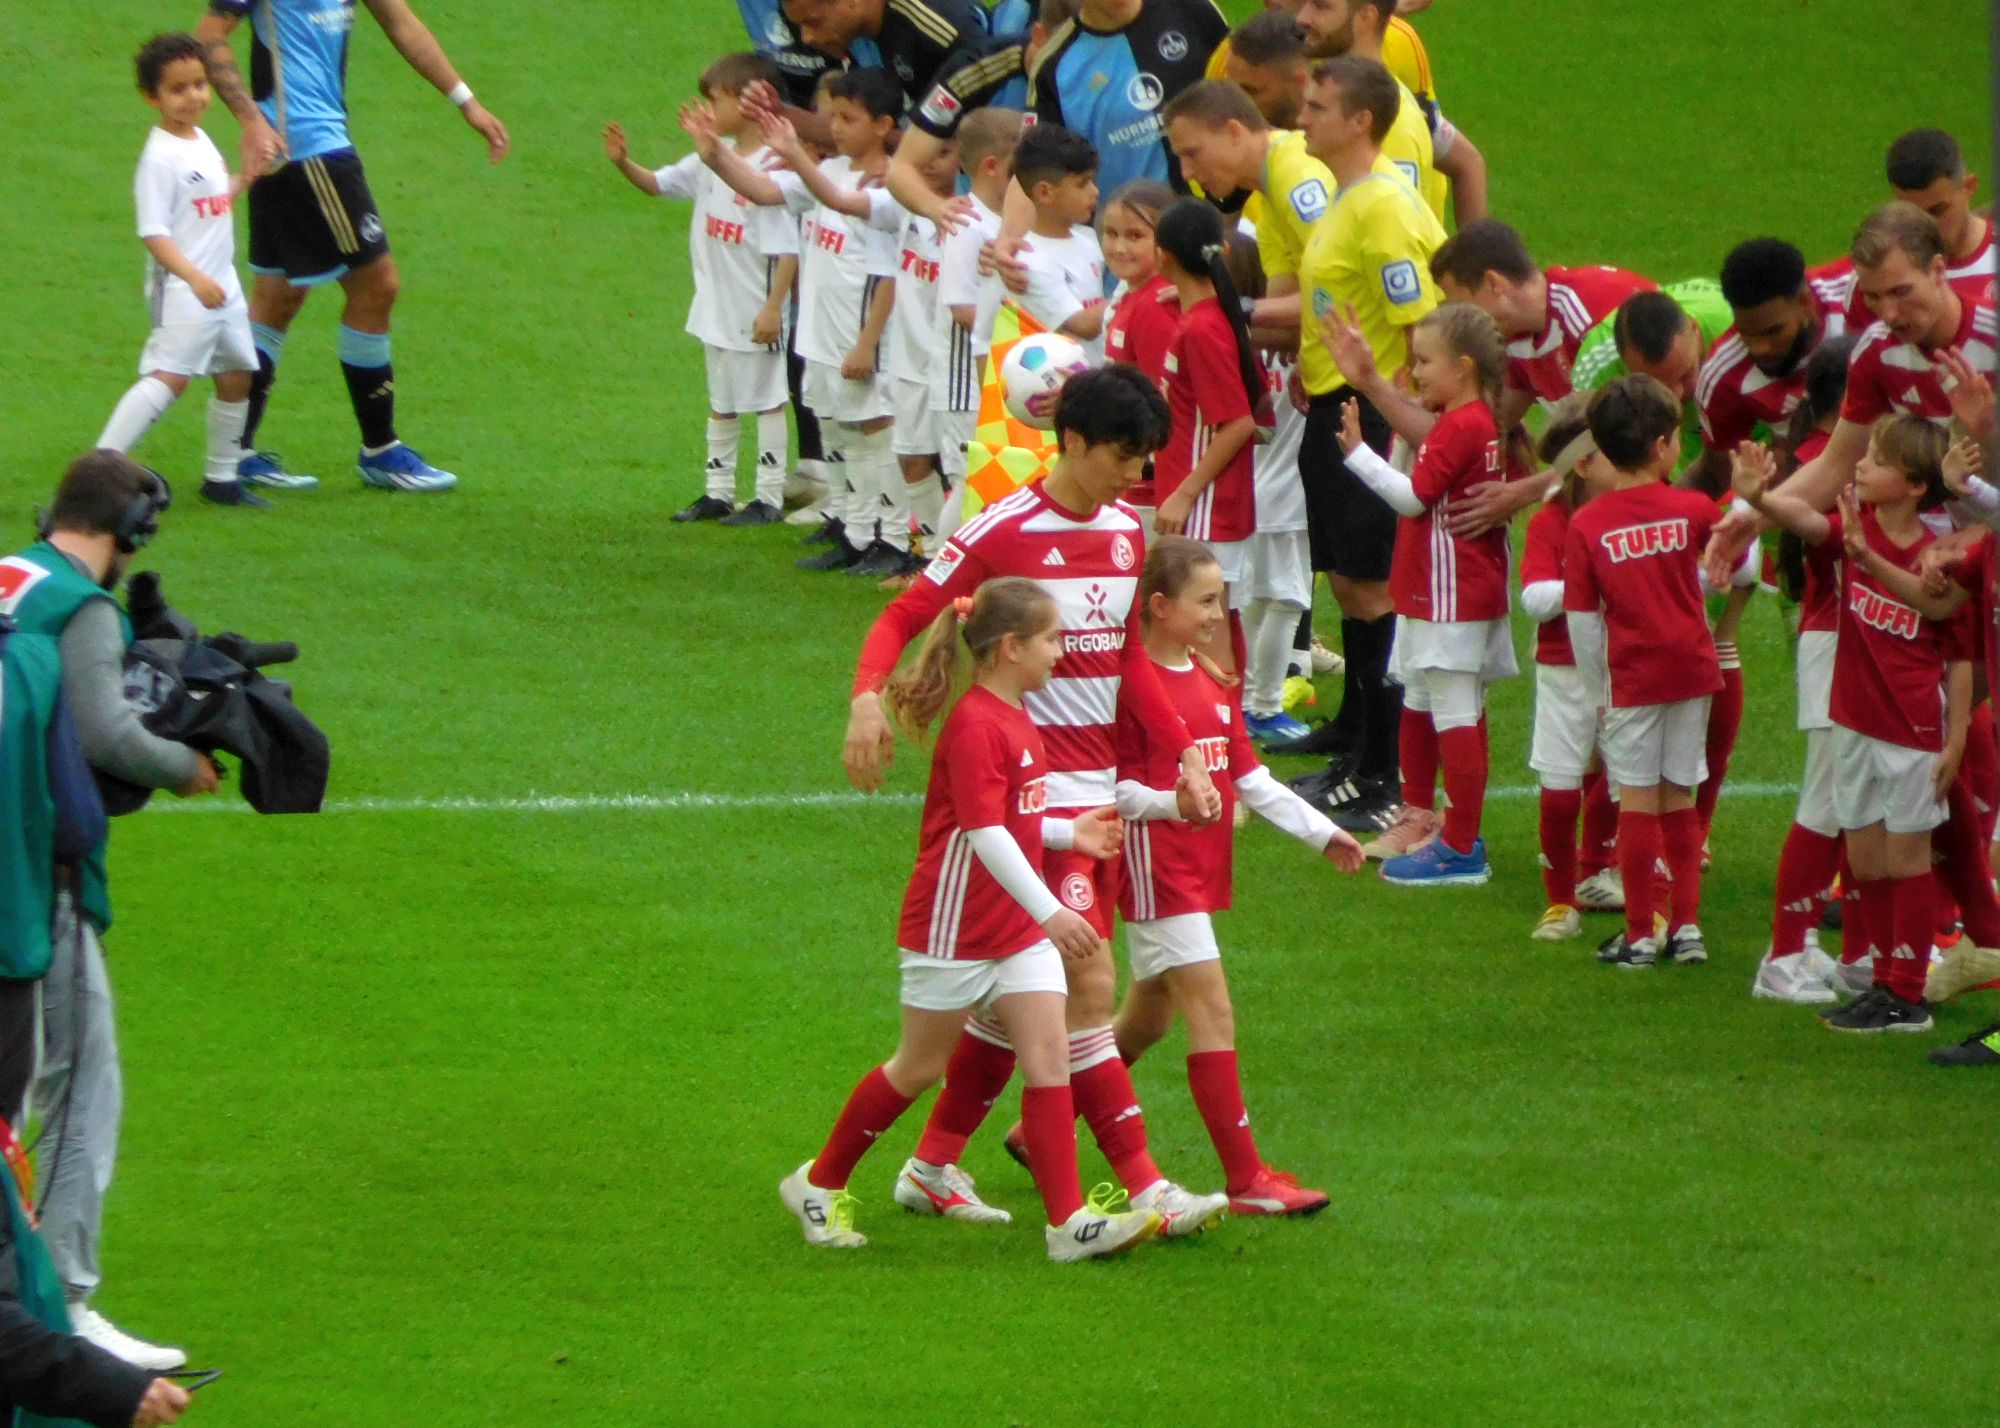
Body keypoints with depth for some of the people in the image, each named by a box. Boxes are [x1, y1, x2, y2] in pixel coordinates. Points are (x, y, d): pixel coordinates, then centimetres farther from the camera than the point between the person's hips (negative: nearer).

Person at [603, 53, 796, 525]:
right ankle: (717, 493, 28)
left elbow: (787, 250, -21)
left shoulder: (772, 168, -20)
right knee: (721, 402, 18)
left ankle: (770, 498, 9)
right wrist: (624, 163, -8)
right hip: (716, 307, 9)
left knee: (765, 400, 2)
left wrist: (773, 307, -22)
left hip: (755, 312, -9)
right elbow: (658, 184, 11)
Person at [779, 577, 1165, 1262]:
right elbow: (984, 832, -28)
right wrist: (1050, 911, -33)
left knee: (1048, 1054, -3)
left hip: (1020, 928, 8)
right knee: (920, 1067, 5)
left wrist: (1070, 832, 17)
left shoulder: (1016, 720, 9)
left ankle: (1070, 1221, -7)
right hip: (954, 926, -8)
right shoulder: (975, 725, -21)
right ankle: (820, 1185, 22)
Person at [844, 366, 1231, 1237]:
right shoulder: (1004, 531, -11)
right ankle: (1143, 1188, -15)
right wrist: (867, 699, -27)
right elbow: (903, 618, -9)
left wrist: (1183, 752, 10)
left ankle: (935, 1162, 23)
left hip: (1099, 787, 8)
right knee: (1090, 985, -13)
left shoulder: (1125, 531, 10)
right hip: (1033, 792, -8)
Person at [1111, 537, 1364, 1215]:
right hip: (1156, 870, -10)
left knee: (1148, 1018, 17)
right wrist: (1174, 803, -33)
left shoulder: (1214, 683, 14)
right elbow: (1116, 788, -17)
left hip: (1203, 869, 10)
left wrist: (1319, 831, 14)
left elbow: (1250, 776, 19)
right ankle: (1246, 1181, -12)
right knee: (1212, 1010, -12)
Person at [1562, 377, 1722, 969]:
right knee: (1680, 798, 12)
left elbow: (1582, 620, -5)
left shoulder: (1586, 525, -8)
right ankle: (1686, 926, 13)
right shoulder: (1693, 510, -7)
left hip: (1632, 678, -2)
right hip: (1693, 669, 2)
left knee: (1637, 801, 4)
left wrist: (1598, 693, 4)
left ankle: (1640, 936, 6)